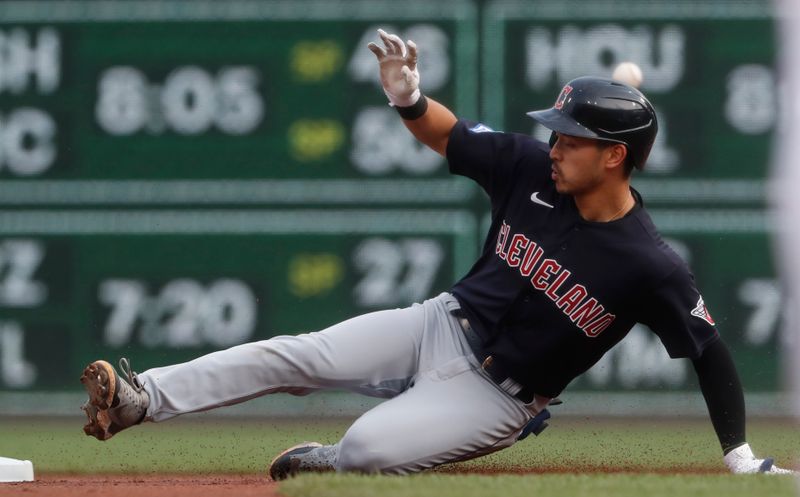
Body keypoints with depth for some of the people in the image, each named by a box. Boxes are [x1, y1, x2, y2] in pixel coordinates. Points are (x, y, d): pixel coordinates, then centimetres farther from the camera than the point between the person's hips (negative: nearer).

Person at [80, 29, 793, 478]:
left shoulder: (651, 268, -21)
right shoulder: (531, 169, -7)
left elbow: (711, 351, -14)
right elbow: (449, 135, 3)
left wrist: (742, 459, -16)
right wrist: (410, 101, -20)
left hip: (495, 396, -5)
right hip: (441, 326, 5)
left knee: (370, 446, -25)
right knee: (299, 356, -10)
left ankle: (323, 464, 11)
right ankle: (140, 400, -11)